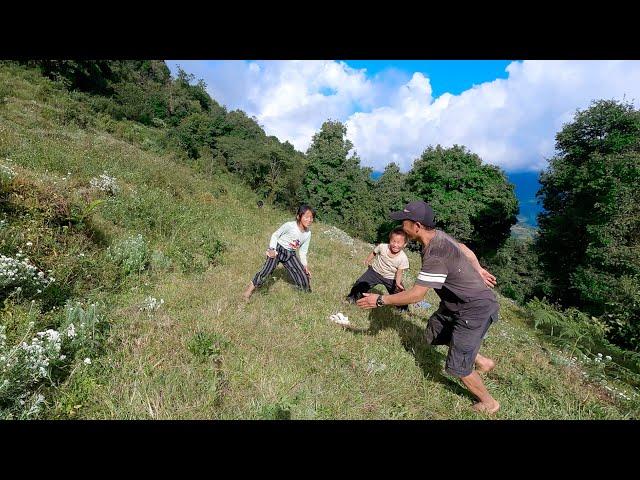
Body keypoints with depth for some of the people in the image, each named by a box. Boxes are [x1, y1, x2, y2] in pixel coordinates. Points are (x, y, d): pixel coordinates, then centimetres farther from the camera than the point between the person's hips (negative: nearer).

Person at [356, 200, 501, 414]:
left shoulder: (435, 255, -35)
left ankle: (489, 403, 29)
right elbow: (464, 249, 13)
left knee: (457, 367, 1)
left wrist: (380, 300, -19)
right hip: (456, 302, 9)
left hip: (475, 309, -9)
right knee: (434, 333, 20)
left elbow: (416, 295, -29)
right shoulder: (438, 234, -5)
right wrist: (478, 270, 27)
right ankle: (482, 362, 36)